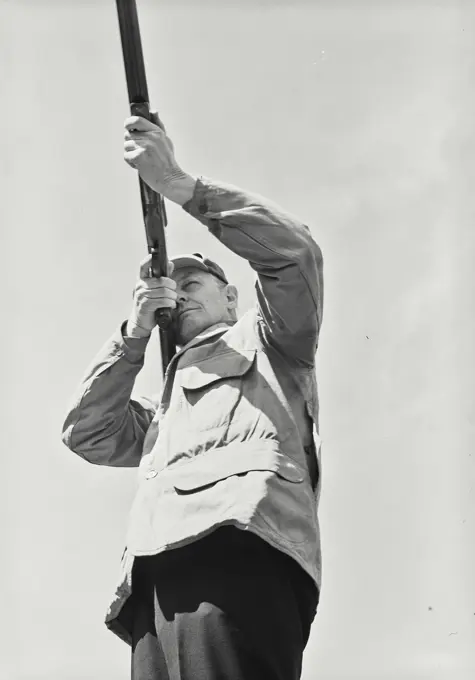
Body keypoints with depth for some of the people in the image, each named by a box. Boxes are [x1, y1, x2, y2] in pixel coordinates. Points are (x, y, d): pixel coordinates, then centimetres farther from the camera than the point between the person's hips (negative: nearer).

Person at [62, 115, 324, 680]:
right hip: (157, 579, 6)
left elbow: (294, 250, 10)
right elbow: (87, 434, 30)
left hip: (239, 546, -6)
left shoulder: (263, 339, 28)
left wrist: (179, 185, 9)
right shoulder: (164, 412, 43)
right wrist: (134, 334, 24)